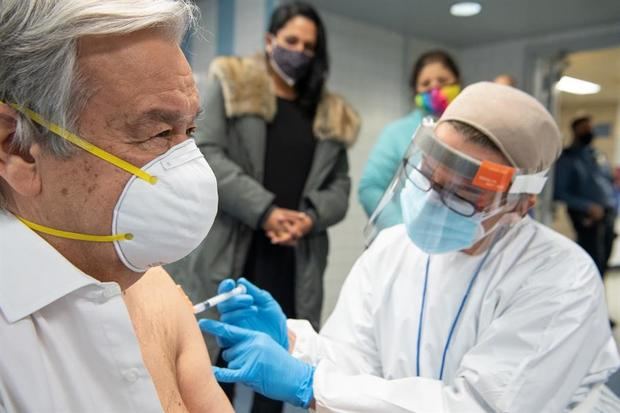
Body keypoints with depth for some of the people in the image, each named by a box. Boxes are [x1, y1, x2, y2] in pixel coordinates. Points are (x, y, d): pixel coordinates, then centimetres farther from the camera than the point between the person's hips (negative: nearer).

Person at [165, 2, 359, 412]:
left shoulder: (332, 116, 17)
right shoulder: (230, 86, 7)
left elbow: (340, 183, 13)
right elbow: (205, 153, -6)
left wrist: (311, 217, -9)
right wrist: (265, 211, -15)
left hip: (295, 260, 4)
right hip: (226, 251, -3)